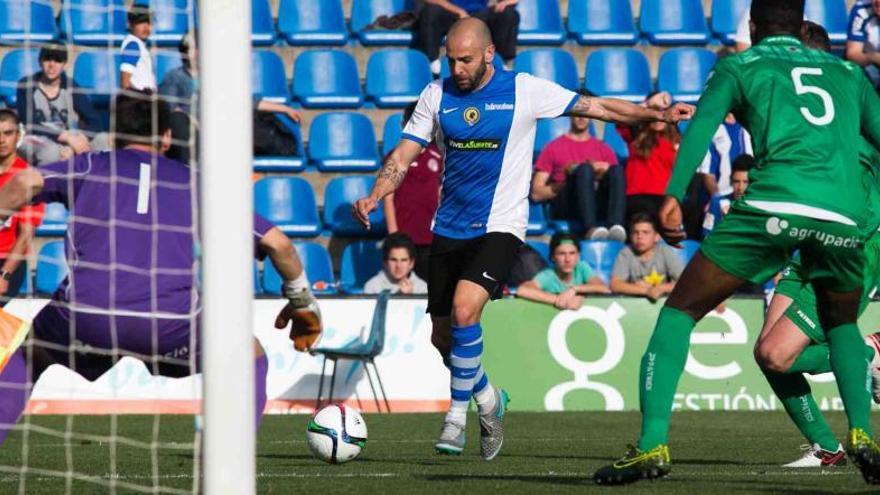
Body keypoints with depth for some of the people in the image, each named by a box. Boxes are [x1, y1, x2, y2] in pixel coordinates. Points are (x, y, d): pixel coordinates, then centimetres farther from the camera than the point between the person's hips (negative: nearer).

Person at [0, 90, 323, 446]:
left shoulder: (90, 166, 23)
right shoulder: (193, 181, 25)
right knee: (249, 358, 26)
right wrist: (302, 301, 36)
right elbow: (277, 243, 22)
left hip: (83, 316, 0)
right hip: (172, 322, 0)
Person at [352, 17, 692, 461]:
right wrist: (374, 197, -14)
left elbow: (593, 106, 0)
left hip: (500, 225, -4)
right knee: (443, 336, 7)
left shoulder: (524, 91, -5)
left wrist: (658, 115, -7)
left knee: (464, 310, -26)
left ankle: (457, 415, -12)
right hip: (449, 228, 5)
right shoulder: (437, 95, 3)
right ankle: (488, 400, 34)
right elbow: (404, 154, 3)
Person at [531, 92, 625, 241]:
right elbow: (537, 194, 6)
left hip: (598, 207, 3)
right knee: (584, 169, -32)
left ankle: (615, 225, -50)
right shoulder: (553, 148, 14)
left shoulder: (603, 149, 23)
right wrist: (569, 181, -6)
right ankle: (591, 228, -55)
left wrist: (603, 176, -5)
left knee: (617, 169, -25)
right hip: (565, 209, -3)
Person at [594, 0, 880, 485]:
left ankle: (652, 445, -5)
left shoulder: (739, 66, 18)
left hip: (775, 205, -3)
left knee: (680, 311, 9)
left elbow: (701, 125, 2)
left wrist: (673, 195, -8)